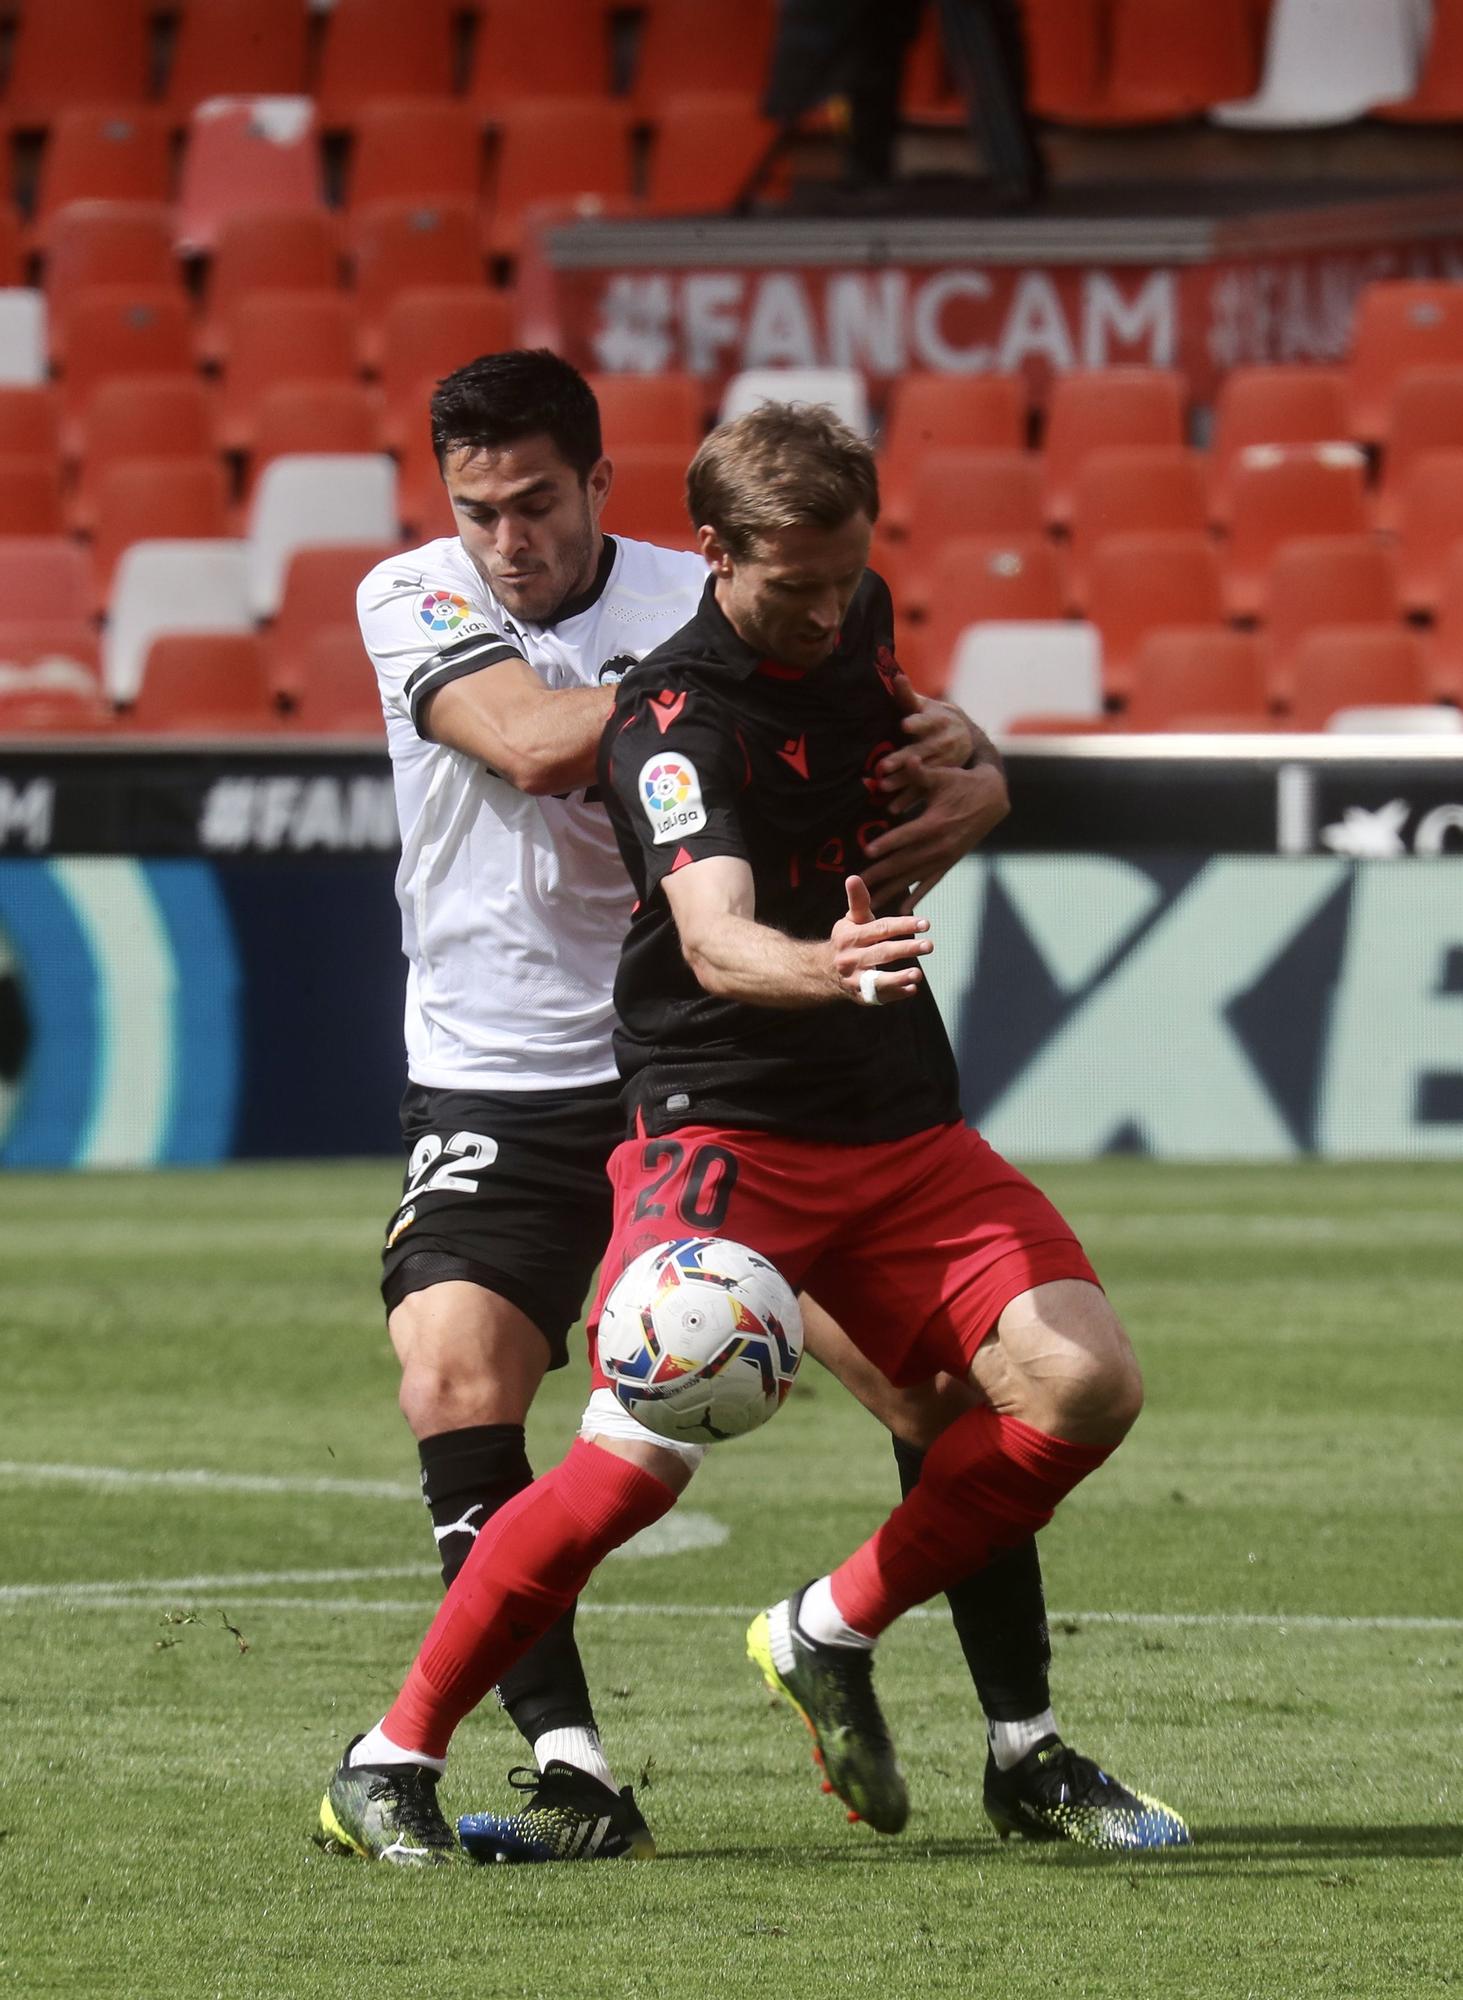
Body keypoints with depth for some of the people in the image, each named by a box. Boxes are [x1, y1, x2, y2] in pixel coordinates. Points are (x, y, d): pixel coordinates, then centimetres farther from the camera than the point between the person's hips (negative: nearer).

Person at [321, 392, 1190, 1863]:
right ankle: (391, 1763, -6)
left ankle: (831, 1635, 7)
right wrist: (823, 967, -53)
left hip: (899, 1125, 7)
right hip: (720, 1127, -7)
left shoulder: (858, 624, 6)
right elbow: (716, 938, -36)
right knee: (639, 1455, -21)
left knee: (1082, 1383, -11)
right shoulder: (675, 719, -18)